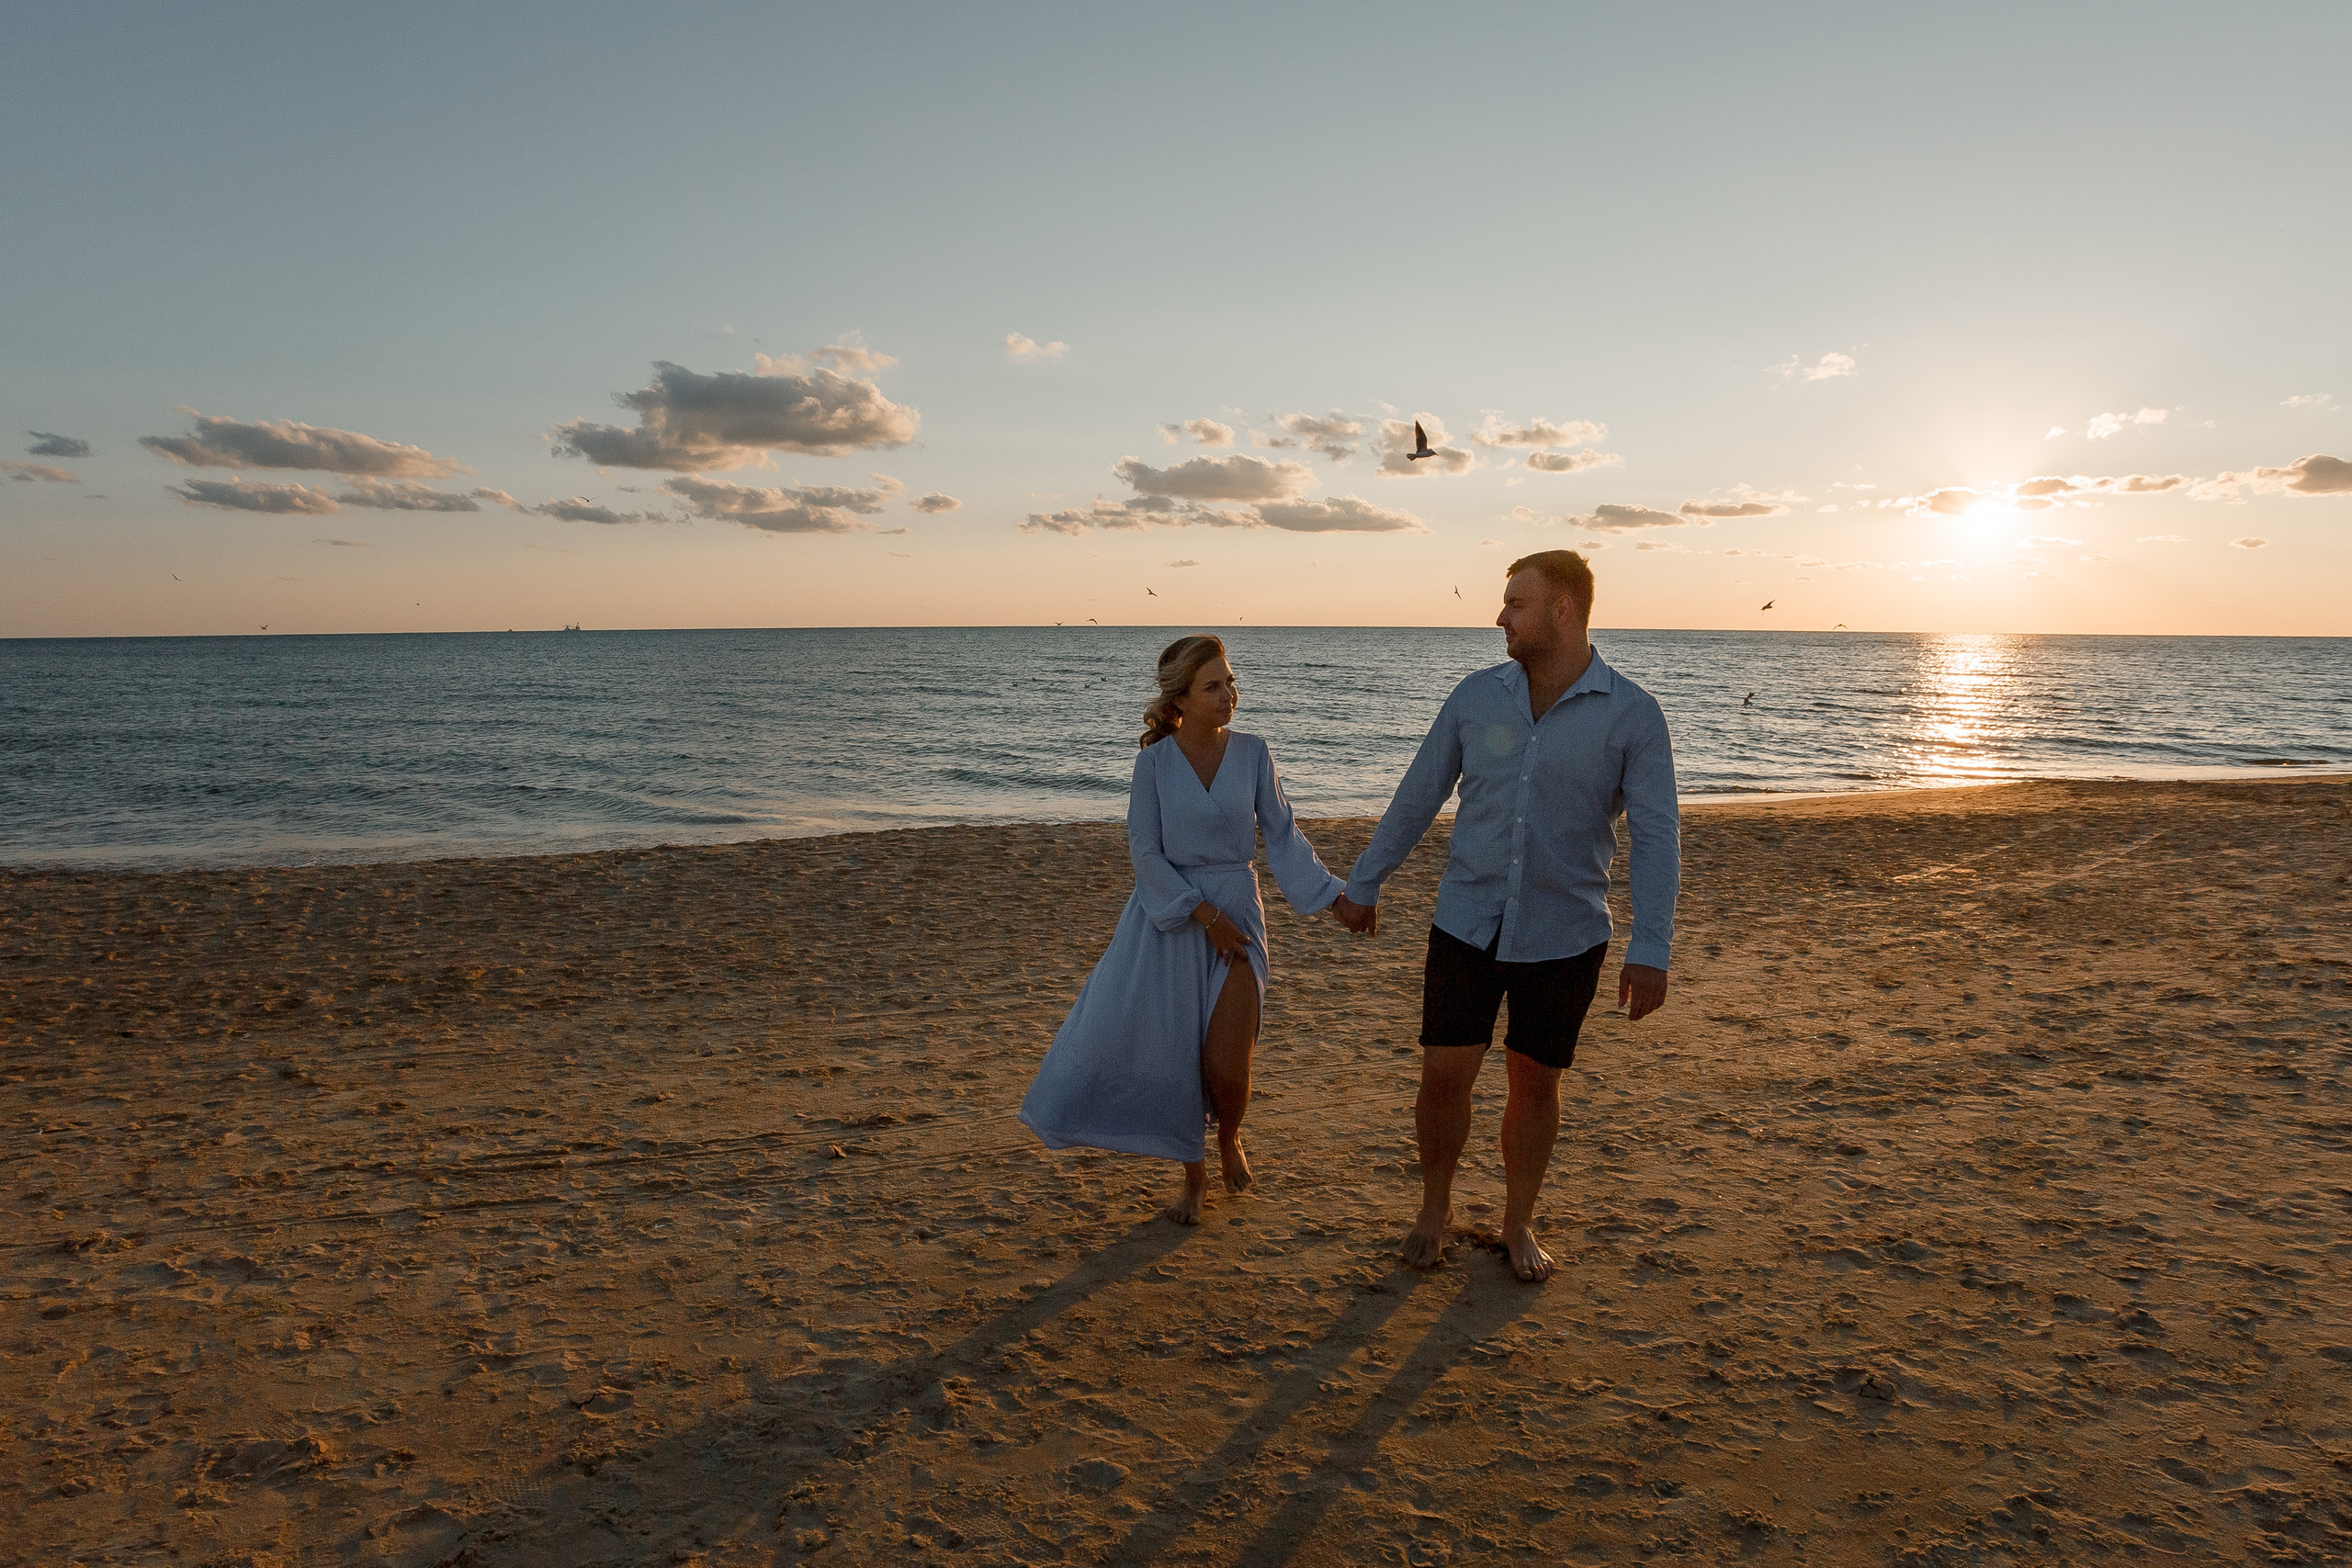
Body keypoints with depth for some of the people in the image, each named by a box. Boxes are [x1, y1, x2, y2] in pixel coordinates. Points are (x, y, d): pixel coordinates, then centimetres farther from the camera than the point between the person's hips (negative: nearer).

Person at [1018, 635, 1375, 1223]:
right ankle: (1194, 1175, 28)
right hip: (1168, 916, 0)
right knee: (1175, 1057, 4)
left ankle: (1229, 1139, 27)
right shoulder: (1154, 761, -8)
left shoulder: (1251, 752, -2)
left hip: (1237, 911, 1)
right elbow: (1145, 851, -8)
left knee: (1226, 1065, -8)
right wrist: (1203, 913, -14)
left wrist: (1335, 897, -5)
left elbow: (1282, 836, 2)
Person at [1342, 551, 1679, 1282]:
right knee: (1444, 1076, 1)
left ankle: (1518, 1224, 32)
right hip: (1468, 922, 2)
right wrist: (1363, 884, 12)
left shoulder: (1632, 714, -9)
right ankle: (1435, 1208, 26)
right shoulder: (1477, 696, -2)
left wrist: (1650, 949, -17)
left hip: (1564, 936, -1)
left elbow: (1656, 835, -10)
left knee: (1535, 1083, 10)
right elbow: (1417, 796, 7)